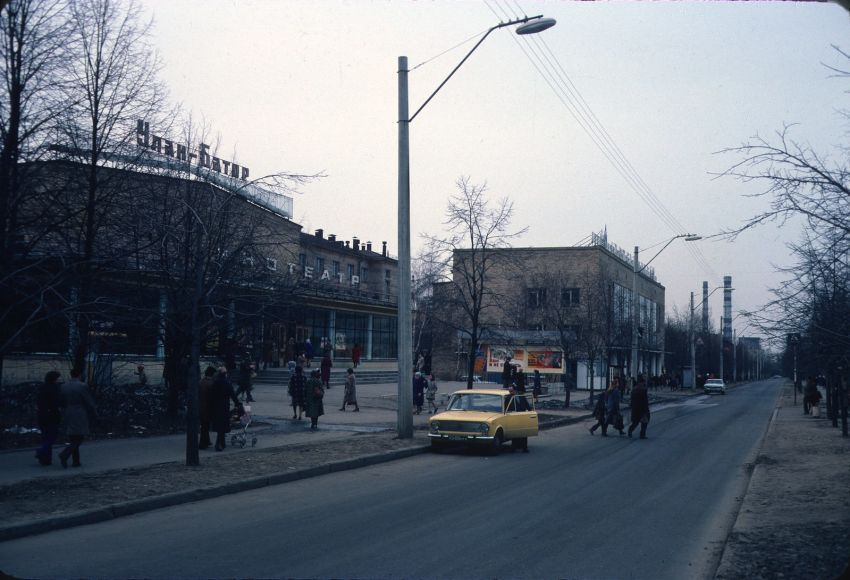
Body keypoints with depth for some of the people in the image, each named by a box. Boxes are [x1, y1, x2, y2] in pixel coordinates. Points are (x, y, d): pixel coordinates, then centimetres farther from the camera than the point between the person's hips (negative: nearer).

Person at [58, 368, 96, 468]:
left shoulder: (63, 386, 6)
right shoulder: (82, 386, -11)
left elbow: (62, 402, 9)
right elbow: (89, 402, -7)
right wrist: (94, 414, 6)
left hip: (68, 416, 7)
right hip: (80, 417, -6)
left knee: (73, 440, 13)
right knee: (79, 439, -3)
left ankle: (76, 461, 14)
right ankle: (64, 455, -19)